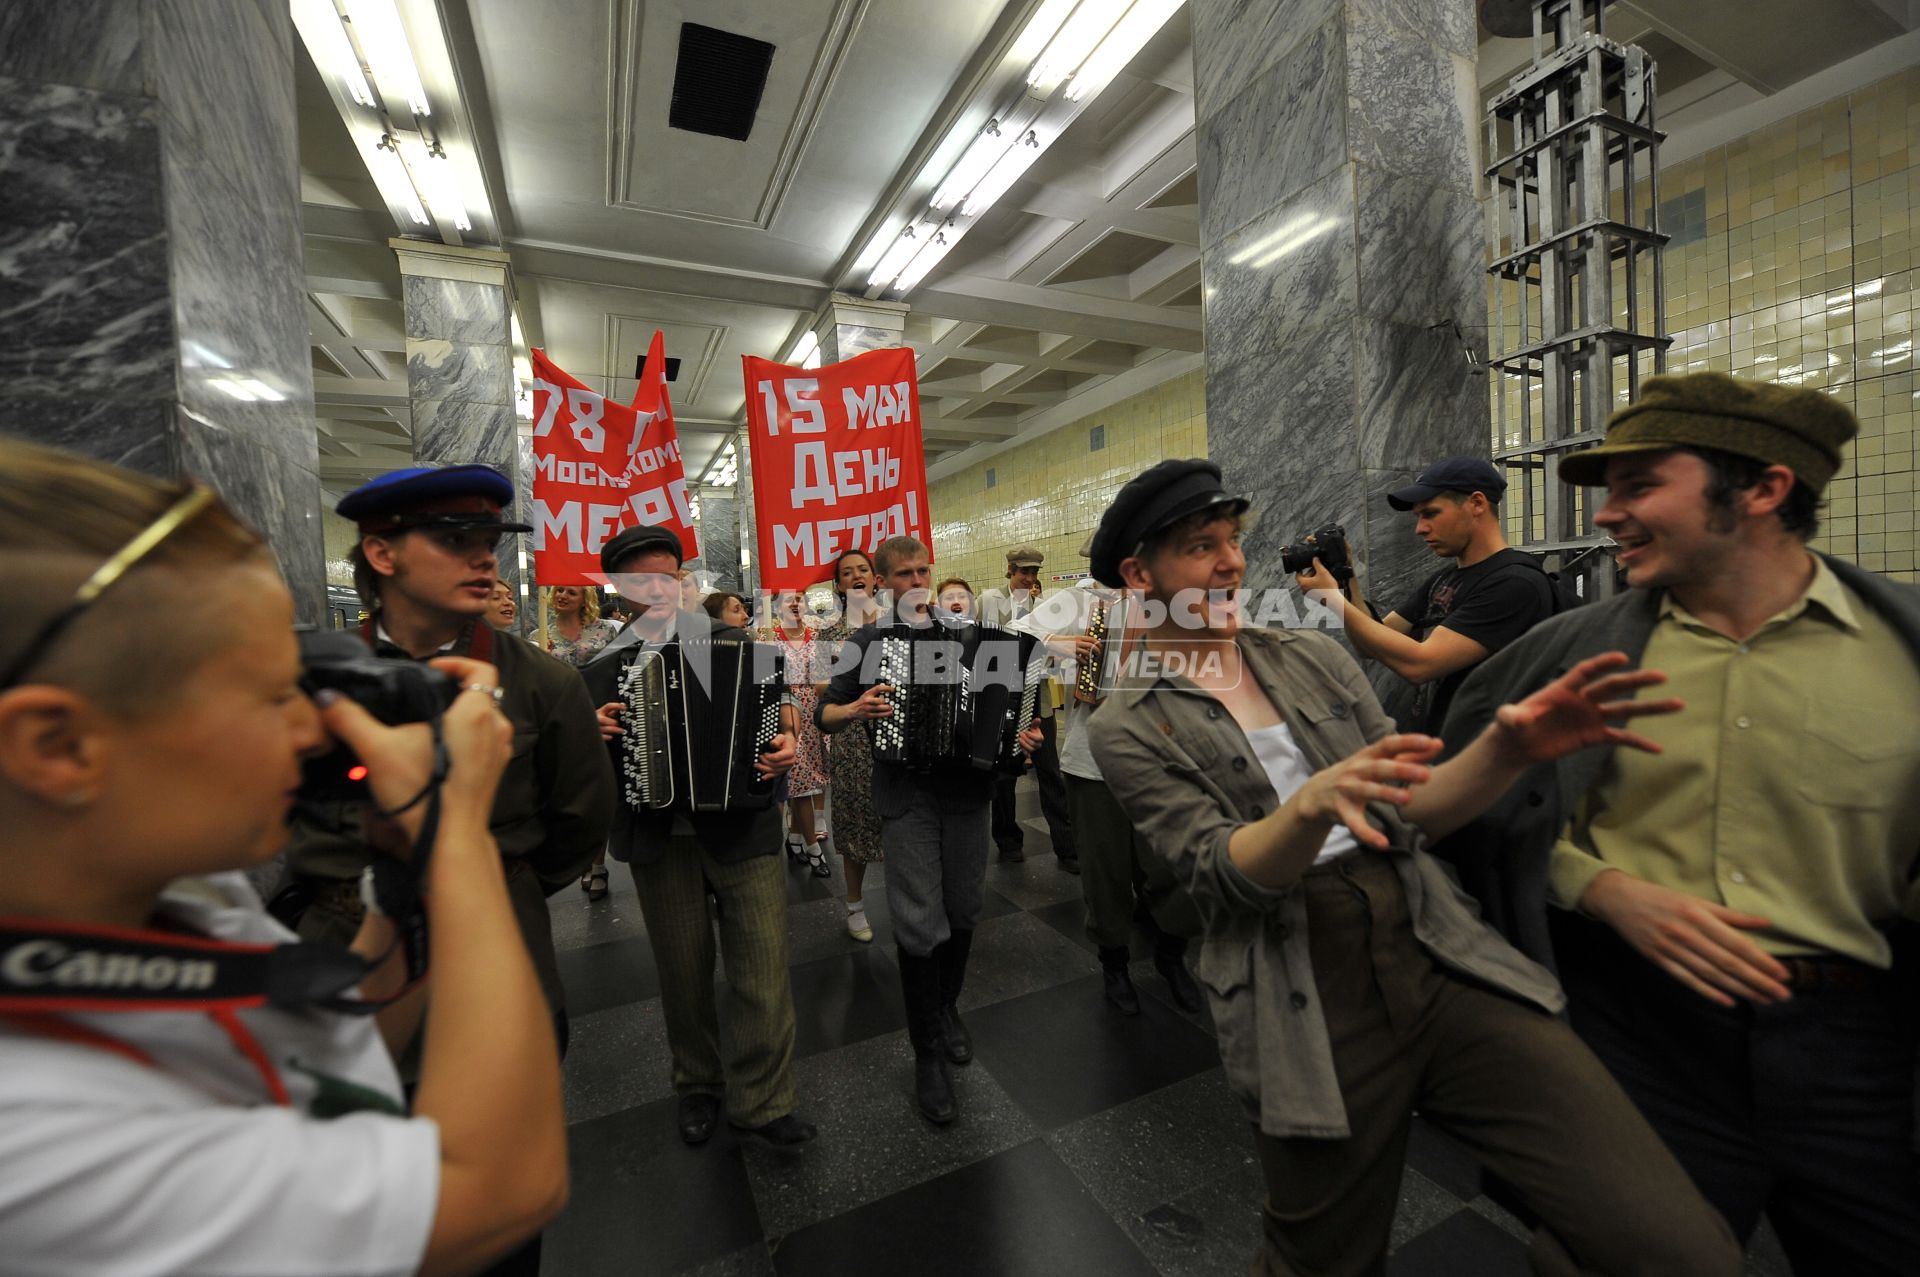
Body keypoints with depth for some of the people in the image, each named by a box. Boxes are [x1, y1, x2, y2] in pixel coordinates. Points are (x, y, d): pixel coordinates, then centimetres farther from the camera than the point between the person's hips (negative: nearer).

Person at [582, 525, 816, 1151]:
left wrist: (784, 742, -17)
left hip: (741, 824, -1)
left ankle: (762, 1102, 22)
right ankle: (697, 1085, 41)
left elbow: (776, 706, 4)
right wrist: (593, 736, -11)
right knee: (683, 970, 16)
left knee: (762, 963, 2)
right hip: (657, 836, 2)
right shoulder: (602, 668, 4)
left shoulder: (733, 643, 0)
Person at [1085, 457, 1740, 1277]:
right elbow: (1222, 871, -13)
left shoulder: (1315, 657, 8)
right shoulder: (1127, 726, -4)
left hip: (1443, 957, 4)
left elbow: (1409, 811, 6)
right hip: (1306, 1009, -3)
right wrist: (1311, 802, -33)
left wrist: (1507, 750, -12)